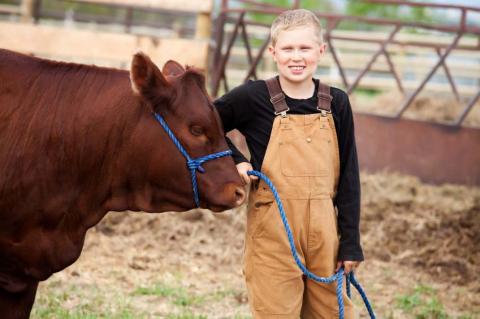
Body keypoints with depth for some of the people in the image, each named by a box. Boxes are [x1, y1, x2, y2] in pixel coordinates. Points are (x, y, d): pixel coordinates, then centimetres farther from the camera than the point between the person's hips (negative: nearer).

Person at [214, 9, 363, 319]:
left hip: (323, 229, 3)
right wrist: (234, 160, -7)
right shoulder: (254, 98, -5)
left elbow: (348, 175, 6)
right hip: (273, 229, -3)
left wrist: (351, 242, 4)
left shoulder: (336, 103, 3)